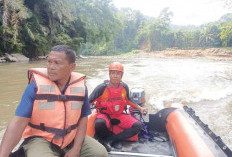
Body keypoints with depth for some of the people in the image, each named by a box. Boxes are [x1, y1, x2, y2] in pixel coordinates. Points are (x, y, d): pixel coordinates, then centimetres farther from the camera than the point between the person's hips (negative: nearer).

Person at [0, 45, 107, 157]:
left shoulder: (81, 86, -6)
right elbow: (19, 122, -16)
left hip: (72, 138, 3)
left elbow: (83, 118, 0)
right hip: (40, 139, -3)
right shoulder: (36, 85, -14)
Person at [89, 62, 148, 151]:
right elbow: (89, 101, -10)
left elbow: (128, 100, 17)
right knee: (99, 123, -38)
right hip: (105, 114, -4)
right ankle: (116, 139, -7)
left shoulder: (125, 87, -1)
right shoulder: (102, 87, -14)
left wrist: (140, 108, 14)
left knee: (138, 126, -13)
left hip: (119, 115, 5)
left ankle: (109, 140, -15)